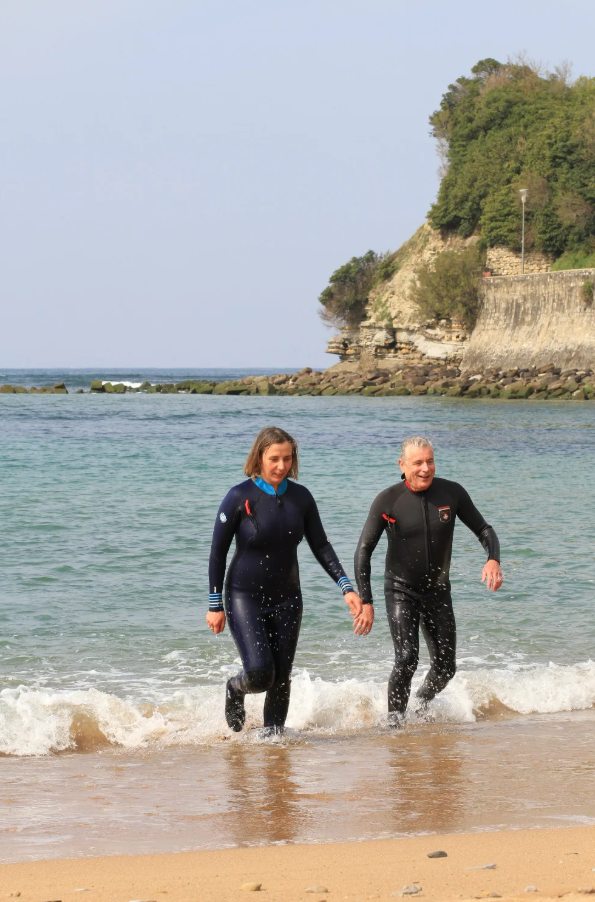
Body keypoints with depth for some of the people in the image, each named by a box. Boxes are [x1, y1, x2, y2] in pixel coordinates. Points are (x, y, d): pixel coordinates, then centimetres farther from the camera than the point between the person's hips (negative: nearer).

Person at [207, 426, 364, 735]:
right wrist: (215, 605, -8)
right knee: (260, 672, -15)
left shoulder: (300, 497, -1)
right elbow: (218, 552, -7)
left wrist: (346, 587, -5)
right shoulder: (240, 498, -12)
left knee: (281, 678, 2)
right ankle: (235, 689, 19)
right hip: (244, 596, -4)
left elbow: (320, 545, 6)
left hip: (286, 598, 4)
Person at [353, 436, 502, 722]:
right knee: (407, 659, -20)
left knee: (445, 666, 7)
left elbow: (484, 530, 2)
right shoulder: (388, 501, -14)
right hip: (401, 590, -3)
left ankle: (423, 701, 39)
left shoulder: (452, 493, -8)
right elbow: (364, 551, -11)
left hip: (438, 591, 3)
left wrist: (493, 559, -20)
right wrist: (365, 601, -18)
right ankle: (394, 717, -1)